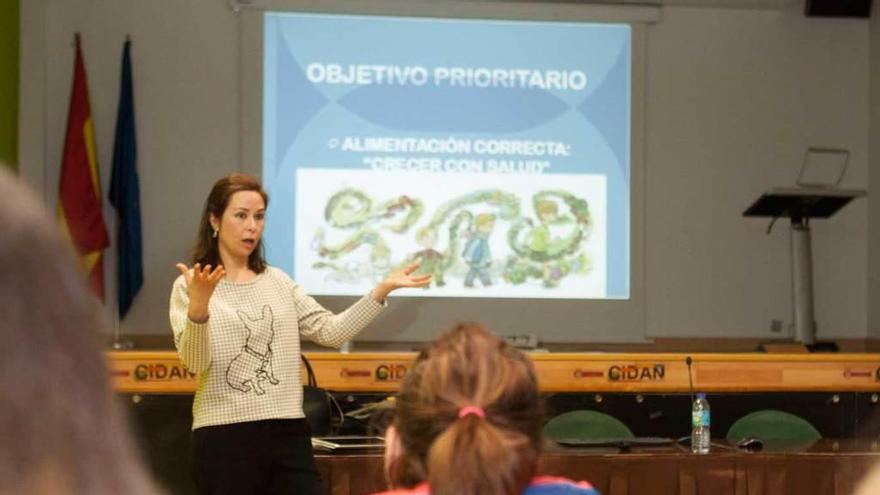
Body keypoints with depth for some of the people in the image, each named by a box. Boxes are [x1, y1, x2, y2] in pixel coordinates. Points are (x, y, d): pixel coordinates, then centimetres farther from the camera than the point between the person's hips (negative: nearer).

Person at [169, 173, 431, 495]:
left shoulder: (278, 283, 14)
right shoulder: (190, 286, -2)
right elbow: (194, 362, -14)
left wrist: (382, 290, -3)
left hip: (288, 433, 4)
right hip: (225, 437, -4)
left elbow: (331, 331, 6)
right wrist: (198, 307, -33)